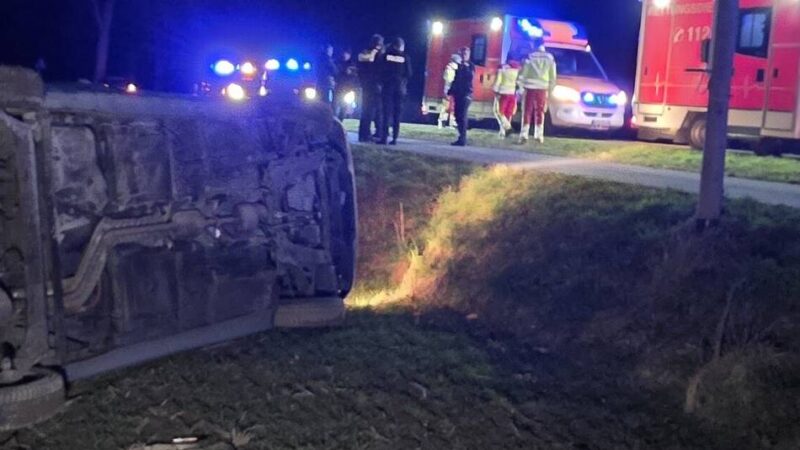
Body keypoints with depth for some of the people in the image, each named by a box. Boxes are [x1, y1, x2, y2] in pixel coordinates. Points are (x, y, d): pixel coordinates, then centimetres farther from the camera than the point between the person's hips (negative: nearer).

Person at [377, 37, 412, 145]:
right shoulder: (405, 57, 1)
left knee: (387, 112, -1)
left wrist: (382, 81, 13)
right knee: (397, 112, 3)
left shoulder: (387, 55, 0)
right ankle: (394, 138, -1)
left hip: (388, 85, 0)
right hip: (400, 87, 0)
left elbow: (381, 70, 0)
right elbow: (409, 73, 0)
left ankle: (384, 137, -9)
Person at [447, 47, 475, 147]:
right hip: (458, 93, 6)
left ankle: (462, 139, -17)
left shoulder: (471, 65, 1)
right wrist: (450, 91, 14)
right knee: (458, 116, 5)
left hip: (466, 93, -6)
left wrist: (466, 67, -21)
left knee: (463, 116, -14)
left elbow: (471, 77, -15)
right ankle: (462, 137, 12)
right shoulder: (459, 65, 15)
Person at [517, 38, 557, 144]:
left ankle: (524, 135, -5)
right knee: (540, 112, 11)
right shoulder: (550, 58, 4)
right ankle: (539, 135, 11)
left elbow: (523, 74, -5)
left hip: (529, 88, -2)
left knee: (527, 112, 2)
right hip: (542, 88, 2)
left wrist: (521, 87, 6)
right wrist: (550, 89, 15)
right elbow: (553, 76, 6)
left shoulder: (530, 57, -5)